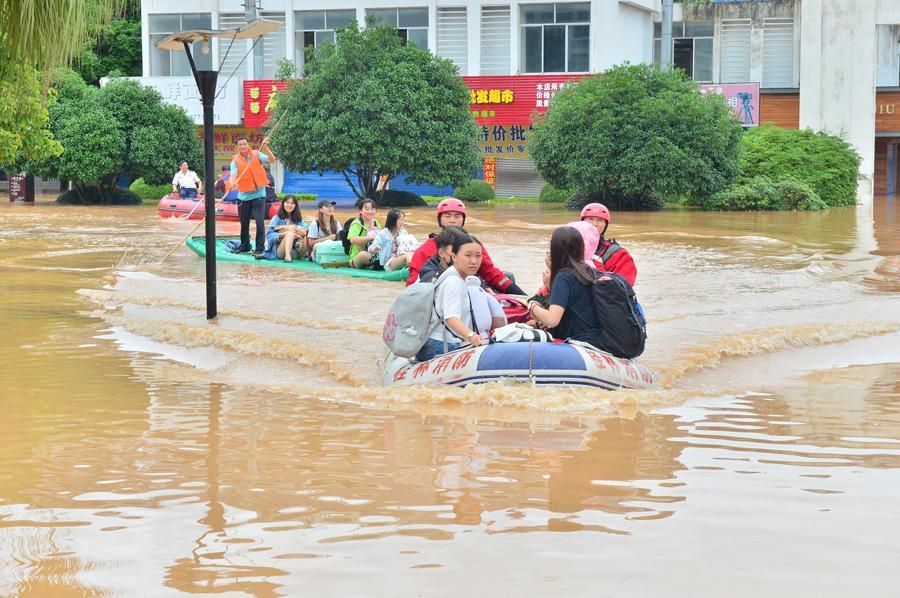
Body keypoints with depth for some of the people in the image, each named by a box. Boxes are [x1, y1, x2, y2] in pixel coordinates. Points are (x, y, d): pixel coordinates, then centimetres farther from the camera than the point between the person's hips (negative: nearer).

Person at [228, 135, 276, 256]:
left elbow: (272, 160, -12)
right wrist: (232, 183, -38)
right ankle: (244, 247, 28)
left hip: (258, 195, -2)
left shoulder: (257, 154, -1)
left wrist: (265, 147, -26)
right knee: (244, 223, 12)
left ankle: (259, 248, -5)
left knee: (260, 221, -11)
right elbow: (233, 175, -15)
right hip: (243, 195, 2)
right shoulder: (236, 160, -1)